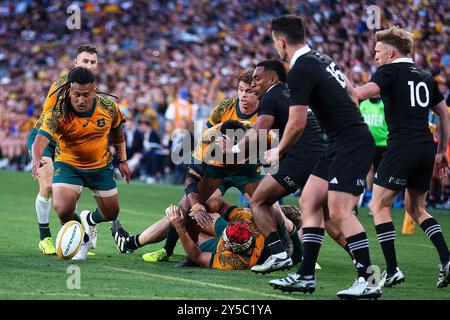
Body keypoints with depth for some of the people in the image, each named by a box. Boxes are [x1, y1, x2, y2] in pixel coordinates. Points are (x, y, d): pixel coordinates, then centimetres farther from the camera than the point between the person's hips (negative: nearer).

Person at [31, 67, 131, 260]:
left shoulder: (108, 107, -17)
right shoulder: (57, 113, -28)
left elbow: (116, 132, 5)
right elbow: (40, 141, -40)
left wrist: (122, 161, 9)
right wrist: (37, 159, -61)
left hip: (101, 166, 3)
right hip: (68, 165, -3)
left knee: (111, 213, 12)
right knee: (63, 209, -24)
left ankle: (89, 219, 51)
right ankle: (83, 239, 10)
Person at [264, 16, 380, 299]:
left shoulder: (300, 70, -14)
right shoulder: (322, 59, 14)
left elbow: (297, 123, -14)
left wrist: (279, 152, 3)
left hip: (351, 145, -10)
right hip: (340, 145, 10)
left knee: (340, 212, -14)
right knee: (310, 201, 10)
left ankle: (368, 281, -12)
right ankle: (306, 276, 11)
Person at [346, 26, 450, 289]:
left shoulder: (389, 71, -2)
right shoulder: (426, 77, 19)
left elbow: (360, 94, -17)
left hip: (401, 146, -7)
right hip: (426, 148, 7)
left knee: (379, 206, 2)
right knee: (416, 209, 20)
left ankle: (392, 270, -6)